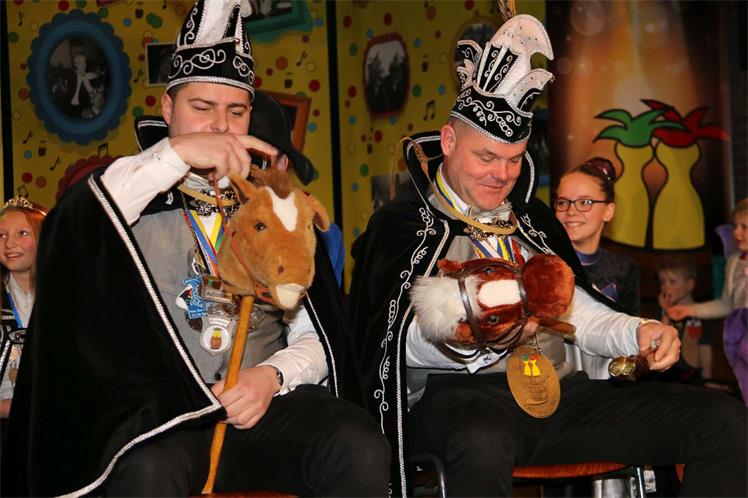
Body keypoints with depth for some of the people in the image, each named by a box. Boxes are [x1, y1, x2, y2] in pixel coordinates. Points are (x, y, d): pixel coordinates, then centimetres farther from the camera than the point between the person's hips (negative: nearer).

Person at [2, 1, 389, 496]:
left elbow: (316, 337, 13)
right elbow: (68, 231, -17)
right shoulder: (140, 195, 8)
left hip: (266, 402, 3)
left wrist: (272, 375, -9)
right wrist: (174, 155, -18)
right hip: (158, 413, -3)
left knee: (362, 448, -26)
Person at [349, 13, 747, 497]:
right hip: (459, 393, -6)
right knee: (483, 441, -46)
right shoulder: (404, 222, 6)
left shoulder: (532, 219, 23)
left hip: (559, 390, 6)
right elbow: (407, 341, -8)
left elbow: (577, 311, 23)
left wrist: (637, 333, 1)